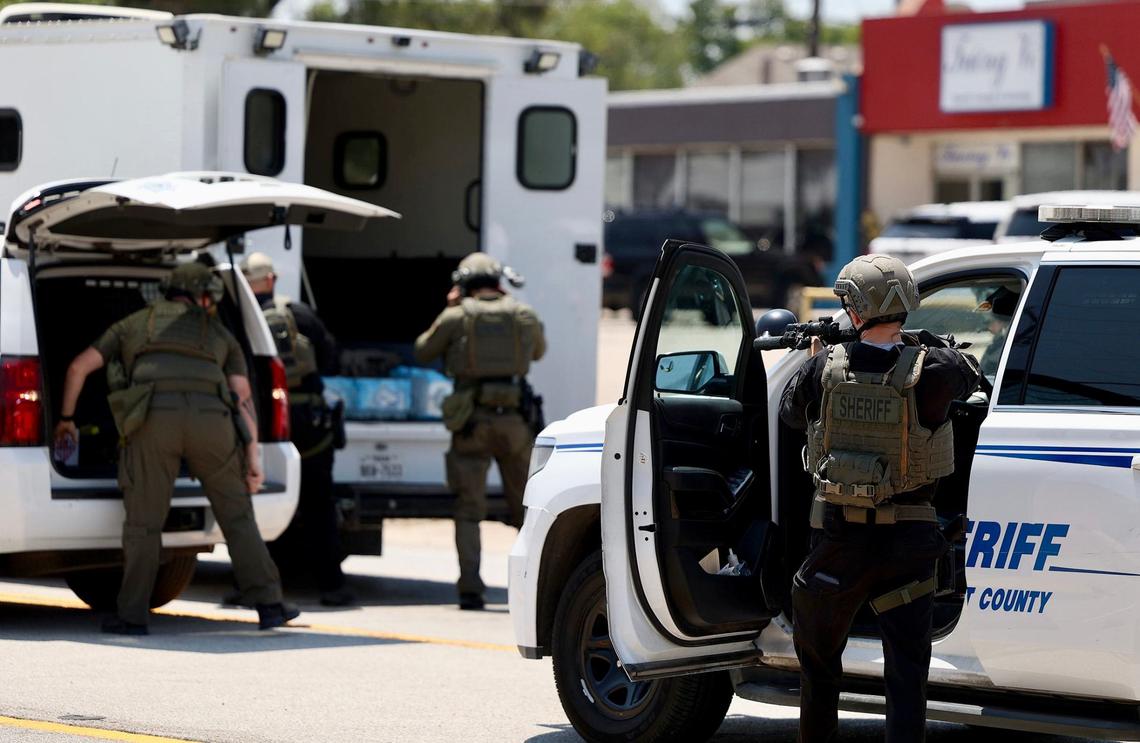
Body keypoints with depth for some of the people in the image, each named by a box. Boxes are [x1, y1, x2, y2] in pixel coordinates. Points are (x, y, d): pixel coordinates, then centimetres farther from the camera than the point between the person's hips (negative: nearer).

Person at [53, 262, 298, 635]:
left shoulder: (133, 324, 29)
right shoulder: (221, 335, 28)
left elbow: (78, 368, 23)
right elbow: (243, 396, 16)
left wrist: (66, 418, 37)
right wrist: (253, 456, 9)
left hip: (154, 420, -1)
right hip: (209, 421, 1)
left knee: (144, 522, 8)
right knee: (236, 514, 13)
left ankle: (133, 616, 7)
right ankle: (269, 606, 10)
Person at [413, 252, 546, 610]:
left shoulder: (456, 317, -1)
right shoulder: (524, 316, 6)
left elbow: (422, 352, 11)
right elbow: (539, 350, 27)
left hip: (471, 421, -2)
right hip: (514, 420, 2)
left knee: (469, 510, 3)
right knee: (526, 507, 13)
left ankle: (470, 588, -6)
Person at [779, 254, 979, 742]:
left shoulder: (826, 367, -8)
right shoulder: (931, 370, -13)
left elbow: (788, 413, 12)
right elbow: (971, 373, 10)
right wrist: (918, 347, 22)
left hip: (836, 538, 1)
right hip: (905, 542, -1)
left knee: (818, 662, 20)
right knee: (907, 674, 2)